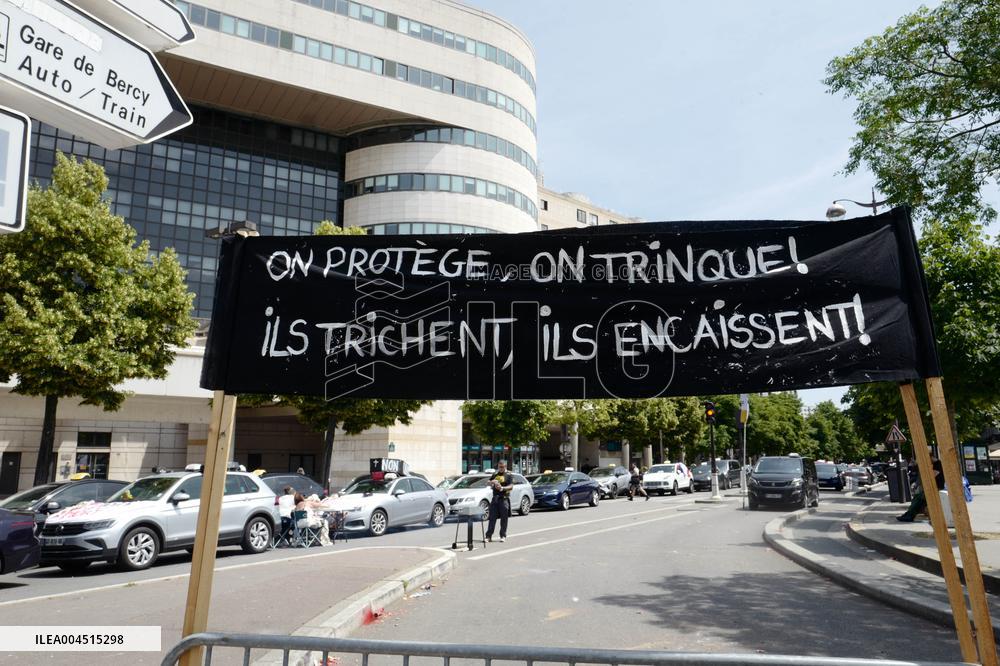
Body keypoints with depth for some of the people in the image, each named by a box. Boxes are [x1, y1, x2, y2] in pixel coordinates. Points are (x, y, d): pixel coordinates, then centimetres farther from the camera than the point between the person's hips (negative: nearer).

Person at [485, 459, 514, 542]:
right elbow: (489, 483, 25)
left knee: (504, 518, 1)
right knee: (492, 518, 1)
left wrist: (502, 488, -27)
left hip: (504, 498, -4)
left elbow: (511, 487, -10)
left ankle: (503, 536, 11)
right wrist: (492, 482, 1)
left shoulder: (508, 475, 1)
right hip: (495, 498, 4)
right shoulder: (495, 474, 16)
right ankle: (489, 536, 2)